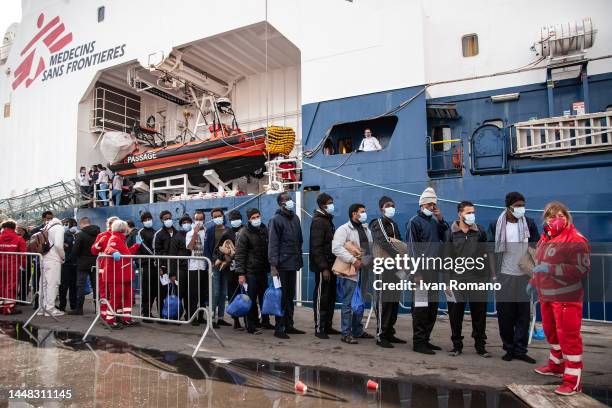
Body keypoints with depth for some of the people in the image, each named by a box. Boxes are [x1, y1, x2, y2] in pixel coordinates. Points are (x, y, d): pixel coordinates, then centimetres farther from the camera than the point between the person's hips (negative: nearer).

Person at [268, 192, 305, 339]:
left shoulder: (295, 218, 14)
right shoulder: (276, 220, -8)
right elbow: (272, 244, -13)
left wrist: (299, 259, 14)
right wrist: (273, 266, -18)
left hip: (293, 263, 7)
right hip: (282, 264, -7)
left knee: (290, 296, 13)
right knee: (281, 297, -2)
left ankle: (289, 325, 24)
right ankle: (279, 328, 8)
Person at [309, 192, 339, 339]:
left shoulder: (328, 220, 16)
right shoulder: (318, 221, -13)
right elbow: (316, 247, -19)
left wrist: (333, 265, 15)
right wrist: (324, 268, -22)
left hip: (330, 265, 9)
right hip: (322, 267, -9)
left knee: (331, 297, 13)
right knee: (321, 297, -2)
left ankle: (327, 326, 23)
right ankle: (319, 329, 7)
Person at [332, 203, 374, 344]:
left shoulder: (366, 229, 16)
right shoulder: (344, 229, -10)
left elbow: (371, 247, 22)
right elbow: (336, 248, -21)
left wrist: (371, 260, 5)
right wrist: (353, 260, -24)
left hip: (364, 272, 8)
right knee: (348, 304, -3)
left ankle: (358, 331, 28)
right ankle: (346, 334, 6)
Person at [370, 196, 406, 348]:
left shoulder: (394, 225, 20)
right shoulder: (377, 224, -4)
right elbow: (384, 243, -18)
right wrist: (399, 256, -27)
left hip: (395, 267, 7)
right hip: (383, 268, -7)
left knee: (394, 302, 9)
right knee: (383, 302, -6)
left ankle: (390, 333, 19)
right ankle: (380, 336, 1)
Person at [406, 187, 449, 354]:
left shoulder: (435, 221, 17)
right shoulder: (415, 221, -6)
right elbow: (412, 248, -11)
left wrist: (441, 220, 2)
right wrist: (417, 273, -16)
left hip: (434, 270, 8)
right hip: (421, 270, -8)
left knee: (433, 306, 12)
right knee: (420, 307, -5)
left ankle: (425, 339, 23)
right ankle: (418, 342, 3)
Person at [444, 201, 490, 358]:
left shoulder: (480, 231, 6)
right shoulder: (450, 233, 1)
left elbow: (486, 254, 11)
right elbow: (446, 258, 0)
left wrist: (488, 276, 5)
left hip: (478, 279, 1)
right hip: (457, 279, -1)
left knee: (479, 314, 7)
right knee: (455, 314, 5)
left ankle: (480, 346, 21)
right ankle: (457, 345, 19)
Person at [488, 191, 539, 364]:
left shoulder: (529, 224, 3)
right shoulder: (496, 226, -2)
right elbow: (491, 251, 2)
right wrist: (493, 274, -2)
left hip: (524, 276, 2)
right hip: (504, 277, -1)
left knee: (524, 315, 4)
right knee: (505, 315, 5)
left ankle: (520, 350, 14)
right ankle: (509, 349, 18)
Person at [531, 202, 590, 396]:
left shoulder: (576, 240, -15)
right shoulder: (545, 238, 11)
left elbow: (582, 269, -21)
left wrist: (551, 269, -28)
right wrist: (533, 282, 26)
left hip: (567, 297, -8)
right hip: (546, 295, 8)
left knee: (568, 336, -2)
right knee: (551, 331, 20)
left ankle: (573, 380, 9)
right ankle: (556, 365, 39)